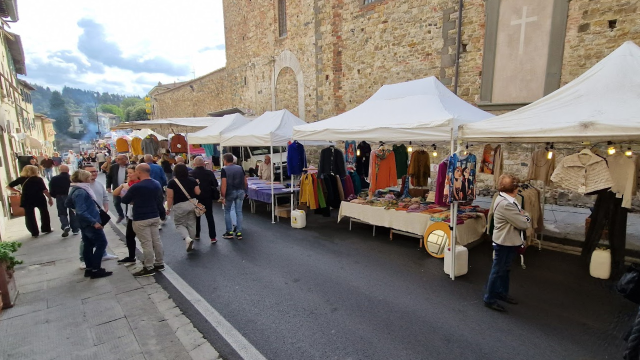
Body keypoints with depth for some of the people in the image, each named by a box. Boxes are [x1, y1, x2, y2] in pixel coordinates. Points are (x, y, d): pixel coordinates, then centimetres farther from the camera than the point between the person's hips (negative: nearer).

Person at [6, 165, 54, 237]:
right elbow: (44, 190, -13)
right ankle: (46, 229, 21)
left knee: (29, 216, 12)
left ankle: (34, 232, 15)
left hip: (27, 200, 2)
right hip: (39, 199, -2)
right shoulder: (38, 179, -6)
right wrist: (50, 198, -7)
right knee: (44, 213, 17)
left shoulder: (21, 179, 2)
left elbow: (8, 187, 2)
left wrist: (18, 191, 11)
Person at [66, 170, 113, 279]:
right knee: (101, 243, -4)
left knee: (88, 245, 15)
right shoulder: (80, 192, -22)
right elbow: (81, 212, -27)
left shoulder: (76, 189, 8)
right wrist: (94, 222, -25)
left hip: (86, 222, 10)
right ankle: (95, 270, -1)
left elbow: (68, 203, 22)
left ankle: (89, 269, 23)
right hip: (90, 222, -10)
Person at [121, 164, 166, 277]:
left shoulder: (136, 187, -17)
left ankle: (149, 268, 8)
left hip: (141, 219, -7)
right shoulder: (157, 184, 5)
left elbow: (124, 201, -3)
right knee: (157, 241, 13)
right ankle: (159, 264, 23)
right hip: (155, 217, 7)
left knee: (146, 243, 0)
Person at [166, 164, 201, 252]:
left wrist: (168, 208, 1)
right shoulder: (192, 180, 2)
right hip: (191, 204, 3)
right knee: (191, 224, 12)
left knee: (179, 224, 12)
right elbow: (198, 192, 1)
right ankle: (191, 243, 21)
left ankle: (187, 238, -11)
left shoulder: (172, 182, -6)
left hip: (179, 206, -3)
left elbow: (170, 197, -8)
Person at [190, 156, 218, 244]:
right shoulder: (209, 173, -11)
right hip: (207, 198, 0)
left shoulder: (191, 173, -12)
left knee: (196, 217, 18)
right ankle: (212, 237, 2)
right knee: (210, 217, 5)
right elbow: (215, 184, -6)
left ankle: (197, 235, 28)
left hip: (196, 198, 0)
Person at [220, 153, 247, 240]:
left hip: (230, 192, -4)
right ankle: (239, 233, 8)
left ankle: (229, 233, 13)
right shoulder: (240, 168, 6)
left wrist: (223, 197, -12)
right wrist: (244, 191, 18)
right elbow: (245, 181, 7)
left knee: (227, 212, 13)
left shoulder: (224, 169, -8)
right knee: (239, 212, 8)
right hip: (240, 191, 4)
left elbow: (224, 184, -15)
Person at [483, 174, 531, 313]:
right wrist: (527, 218, -4)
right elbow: (523, 224, -22)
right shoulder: (505, 204, -28)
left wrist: (524, 217, -7)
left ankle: (502, 293, 39)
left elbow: (521, 216, 12)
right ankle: (490, 299, 16)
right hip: (504, 243, -10)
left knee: (505, 269, 22)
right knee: (497, 270, 3)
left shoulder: (508, 200, 5)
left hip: (510, 242, 10)